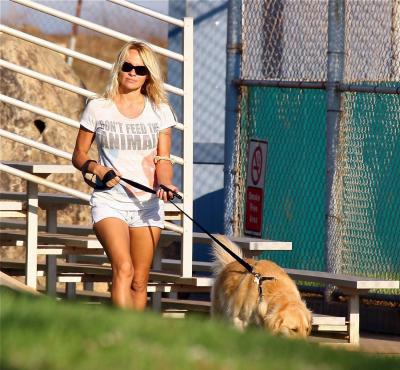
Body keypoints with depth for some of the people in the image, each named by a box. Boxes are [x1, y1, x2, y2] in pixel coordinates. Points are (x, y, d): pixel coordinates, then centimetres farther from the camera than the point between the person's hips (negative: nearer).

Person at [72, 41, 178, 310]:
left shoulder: (159, 111, 8)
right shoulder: (98, 108, 3)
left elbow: (163, 159, 3)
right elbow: (79, 155, 8)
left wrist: (165, 184, -19)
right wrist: (97, 168, -13)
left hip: (147, 204, 3)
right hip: (109, 201, -3)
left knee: (139, 281, 3)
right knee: (123, 268, -23)